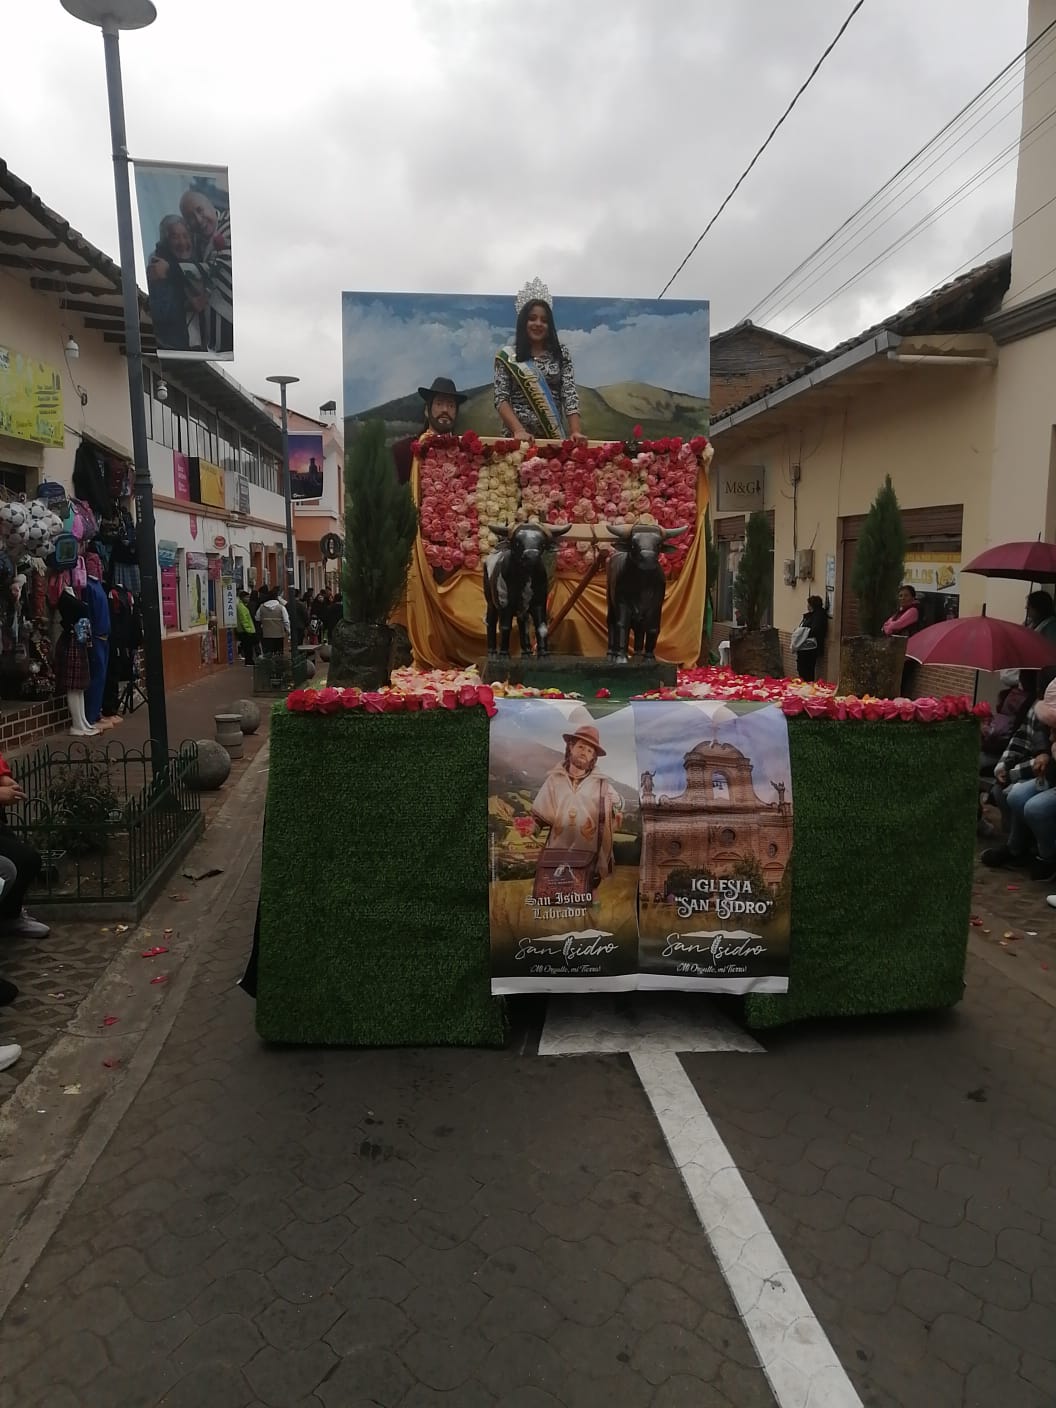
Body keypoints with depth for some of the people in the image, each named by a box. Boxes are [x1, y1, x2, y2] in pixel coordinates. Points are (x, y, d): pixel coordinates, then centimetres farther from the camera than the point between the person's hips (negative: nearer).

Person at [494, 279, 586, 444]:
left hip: (555, 436, 1)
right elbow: (501, 399, -3)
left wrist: (575, 431, -16)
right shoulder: (507, 356, 4)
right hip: (519, 437, -1)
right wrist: (518, 430, -20)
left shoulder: (561, 353, 8)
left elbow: (570, 394, -1)